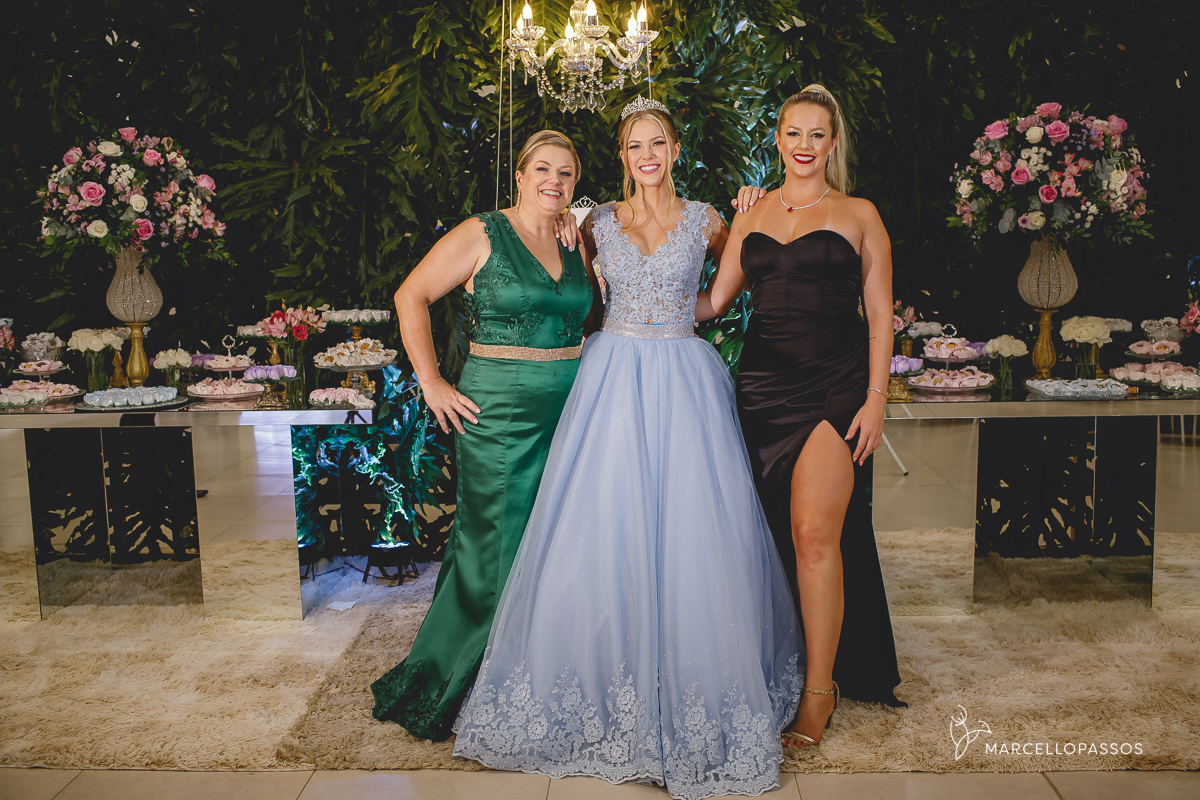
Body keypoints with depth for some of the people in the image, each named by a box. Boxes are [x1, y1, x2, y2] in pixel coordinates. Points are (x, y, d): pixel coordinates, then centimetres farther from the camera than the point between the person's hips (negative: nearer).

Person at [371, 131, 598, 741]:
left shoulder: (576, 247, 12)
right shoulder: (482, 235, -4)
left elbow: (592, 318, 23)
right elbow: (411, 296, -5)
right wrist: (432, 383, -10)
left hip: (569, 410, 6)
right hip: (499, 410, -6)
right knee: (495, 547, -2)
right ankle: (437, 686, 17)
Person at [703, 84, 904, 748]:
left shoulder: (858, 214, 7)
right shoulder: (752, 213, 14)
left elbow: (879, 315, 4)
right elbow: (713, 301, 16)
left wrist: (876, 397, -4)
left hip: (834, 387, -3)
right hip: (762, 385, 4)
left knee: (814, 534, -12)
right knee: (776, 534, 7)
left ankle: (819, 691, 1)